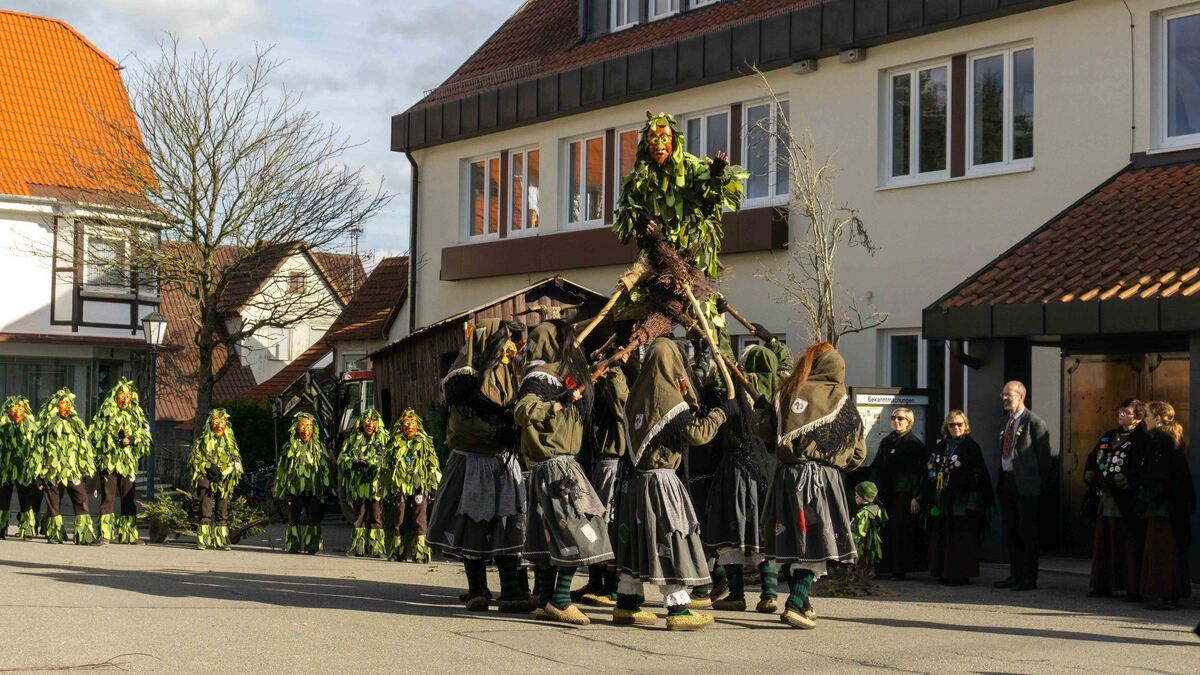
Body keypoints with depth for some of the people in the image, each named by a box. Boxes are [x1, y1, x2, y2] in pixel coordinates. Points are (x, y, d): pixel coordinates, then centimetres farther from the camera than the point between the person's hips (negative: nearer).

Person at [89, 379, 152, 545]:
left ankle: (128, 535, 12)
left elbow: (146, 438, 8)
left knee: (129, 499, 6)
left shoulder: (137, 415, 14)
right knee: (108, 498, -6)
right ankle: (105, 535, -7)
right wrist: (116, 436, -13)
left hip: (129, 463, 4)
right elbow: (95, 435, -2)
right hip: (109, 461, -3)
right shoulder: (105, 413, 5)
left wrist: (132, 439, -11)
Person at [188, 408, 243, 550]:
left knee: (223, 514, 2)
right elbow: (193, 459, 3)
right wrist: (208, 466, -11)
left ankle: (221, 541, 6)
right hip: (206, 480, -2)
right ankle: (202, 541, -8)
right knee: (206, 513, -8)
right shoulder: (203, 441, 8)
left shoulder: (231, 442, 13)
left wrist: (223, 473, -9)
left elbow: (237, 462, 6)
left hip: (224, 482, 2)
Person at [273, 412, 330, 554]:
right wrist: (279, 489, 9)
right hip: (294, 489, 1)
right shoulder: (290, 447, 10)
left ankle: (312, 547, -1)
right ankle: (293, 546, 11)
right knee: (293, 518, 3)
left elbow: (325, 469, 8)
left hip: (314, 490, -1)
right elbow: (281, 469, 13)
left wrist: (326, 488, 0)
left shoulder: (320, 447, 9)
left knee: (313, 519, -6)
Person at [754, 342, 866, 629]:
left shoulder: (788, 393, 2)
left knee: (790, 541, 15)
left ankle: (802, 601, 24)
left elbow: (764, 429, 7)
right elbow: (858, 452, 3)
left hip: (788, 474, 2)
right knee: (816, 545, 1)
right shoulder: (841, 401, 0)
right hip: (824, 476, -2)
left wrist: (759, 409, 27)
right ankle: (795, 605, -13)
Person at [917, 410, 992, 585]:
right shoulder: (940, 447, 15)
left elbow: (980, 476, -8)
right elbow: (929, 473, 16)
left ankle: (961, 574, 1)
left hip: (962, 503, -6)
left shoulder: (972, 447, -2)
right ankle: (943, 573, 14)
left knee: (960, 540, -5)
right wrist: (919, 497, 12)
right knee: (941, 538, 7)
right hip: (941, 502, 6)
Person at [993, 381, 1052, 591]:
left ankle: (1029, 578, 4)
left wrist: (1041, 484, -10)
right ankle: (1015, 574, 22)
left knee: (1027, 532, -2)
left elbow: (1043, 455, -10)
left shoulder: (1034, 421, -11)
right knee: (1009, 531, 12)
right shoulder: (1007, 419, 14)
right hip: (1006, 480, 8)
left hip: (1025, 485, -8)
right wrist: (1001, 477, 11)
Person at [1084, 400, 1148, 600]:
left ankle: (1134, 589, -2)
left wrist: (1113, 483, -18)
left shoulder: (1141, 441, -7)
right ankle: (1103, 585, 18)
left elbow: (1139, 471, -17)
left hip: (1126, 502, -7)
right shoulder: (1108, 436, 17)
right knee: (1103, 542, 10)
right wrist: (1093, 479, 1)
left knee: (1129, 546, -5)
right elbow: (1092, 459, 18)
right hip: (1105, 499, 7)